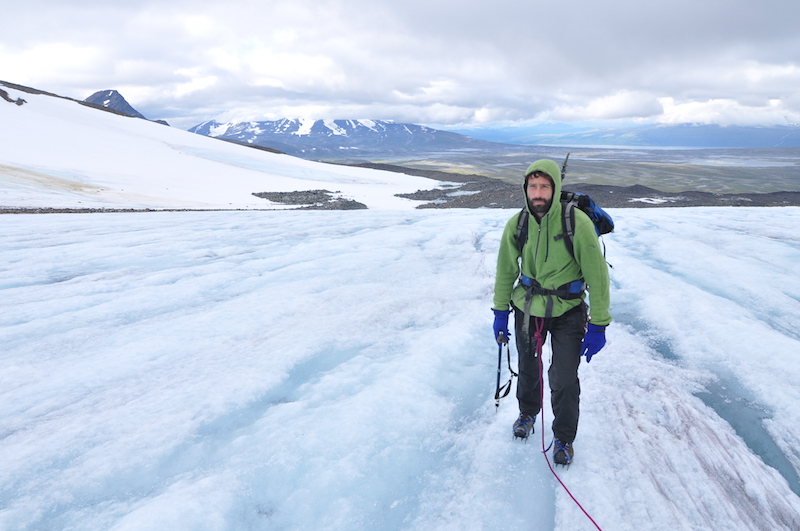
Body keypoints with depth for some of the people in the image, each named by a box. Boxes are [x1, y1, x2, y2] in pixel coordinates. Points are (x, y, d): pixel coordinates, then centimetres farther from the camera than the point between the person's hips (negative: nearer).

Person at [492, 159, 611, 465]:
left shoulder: (576, 222, -21)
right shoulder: (517, 225, -9)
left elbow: (597, 275, -16)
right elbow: (506, 270, 5)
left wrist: (598, 325, -15)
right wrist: (500, 312, 8)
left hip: (567, 312, -3)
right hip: (526, 309, 3)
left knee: (565, 382, -1)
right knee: (527, 369, 20)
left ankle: (564, 437, 25)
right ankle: (528, 413, 50)